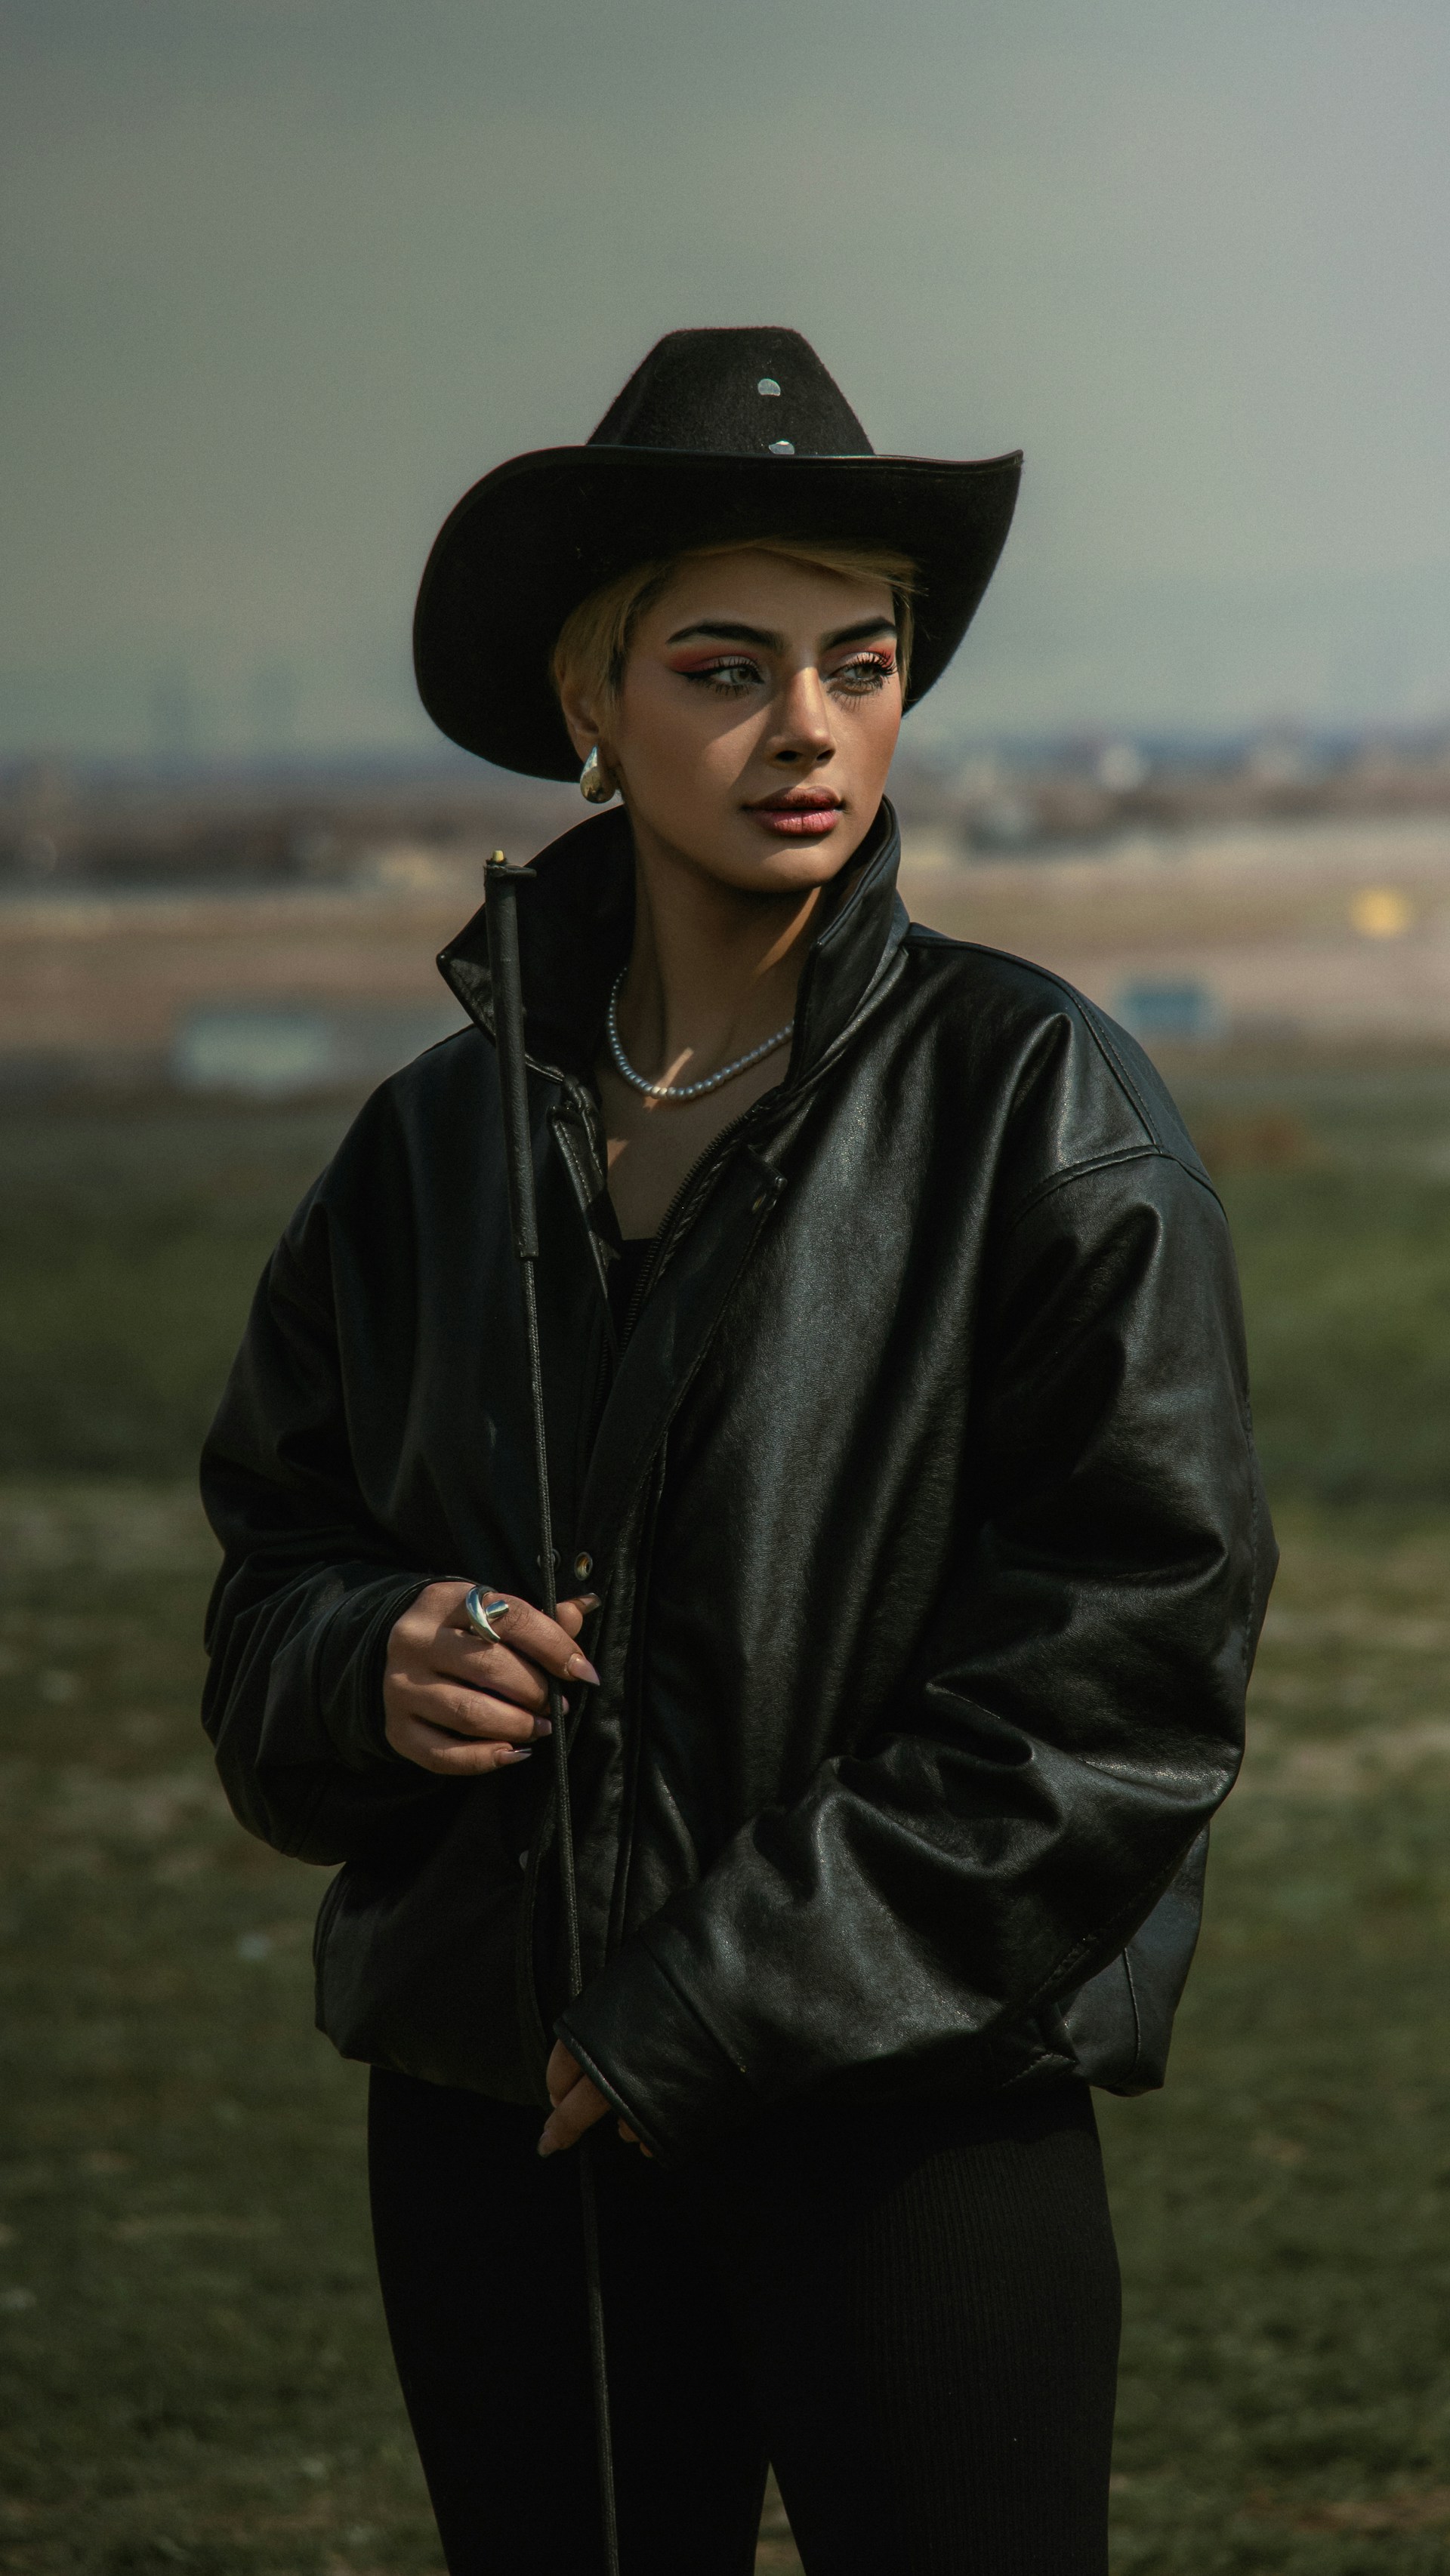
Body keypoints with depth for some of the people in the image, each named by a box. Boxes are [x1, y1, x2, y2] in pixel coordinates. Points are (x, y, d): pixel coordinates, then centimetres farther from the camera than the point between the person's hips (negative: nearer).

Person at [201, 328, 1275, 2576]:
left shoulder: (1037, 1102, -6)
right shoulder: (440, 1140, 7)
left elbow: (1128, 1651, -11)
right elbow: (275, 1566, 15)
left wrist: (708, 2018, -13)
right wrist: (374, 1665, -10)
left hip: (919, 2111, -4)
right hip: (497, 2118, 4)